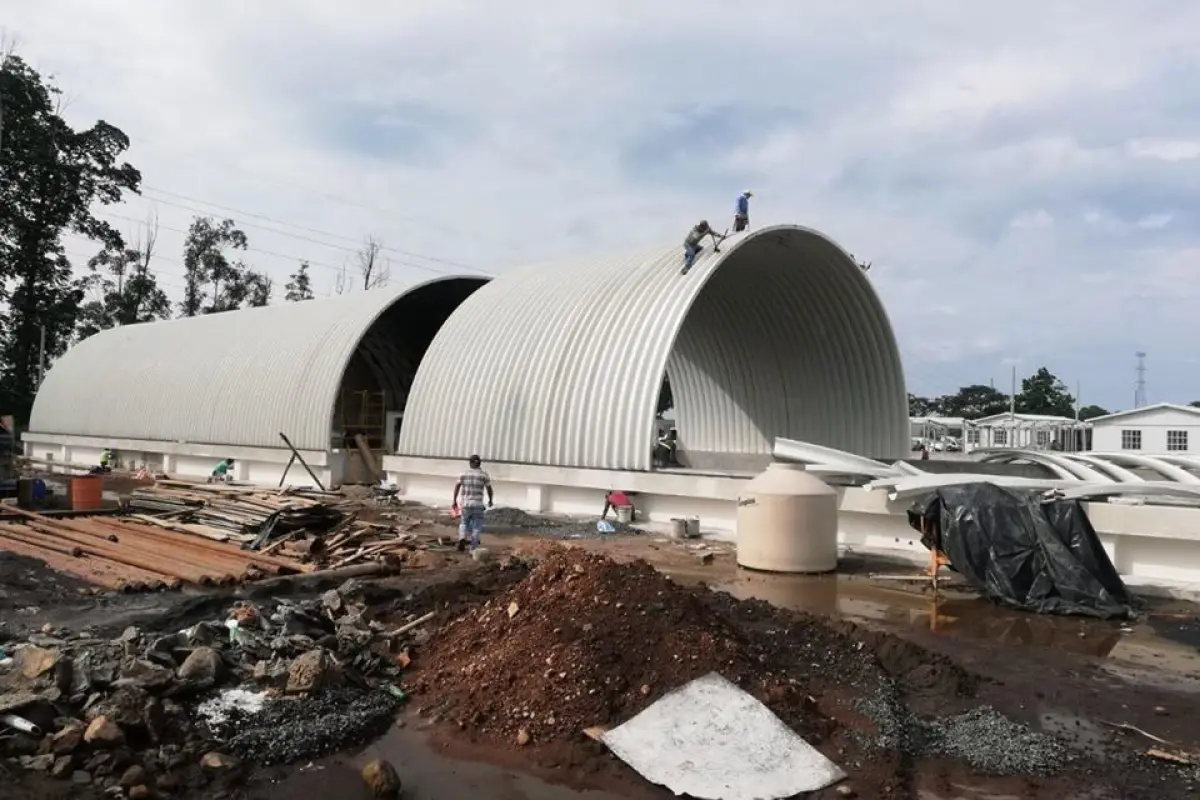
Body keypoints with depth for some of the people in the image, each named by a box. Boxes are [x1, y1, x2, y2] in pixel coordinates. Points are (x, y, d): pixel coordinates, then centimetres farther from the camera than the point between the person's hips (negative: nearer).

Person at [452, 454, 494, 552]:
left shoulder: (464, 474, 4)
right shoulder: (484, 475, -2)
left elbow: (457, 487, 0)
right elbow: (489, 489, -1)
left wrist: (455, 501, 7)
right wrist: (490, 500, 16)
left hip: (465, 504, 2)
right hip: (478, 505, -2)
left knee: (464, 523, 19)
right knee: (476, 527, 8)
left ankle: (462, 539, -7)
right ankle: (473, 549, 4)